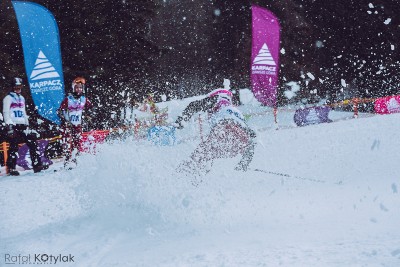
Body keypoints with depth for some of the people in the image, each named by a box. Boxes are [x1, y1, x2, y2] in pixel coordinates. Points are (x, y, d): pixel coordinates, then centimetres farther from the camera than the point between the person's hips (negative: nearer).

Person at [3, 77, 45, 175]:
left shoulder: (22, 98, 21)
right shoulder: (8, 98, 0)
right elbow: (6, 113, -7)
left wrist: (27, 125, 20)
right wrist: (9, 125, -16)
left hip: (22, 126, 6)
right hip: (13, 126, -6)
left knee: (32, 142, -3)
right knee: (14, 146, -10)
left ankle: (37, 165, -3)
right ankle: (11, 168, -3)